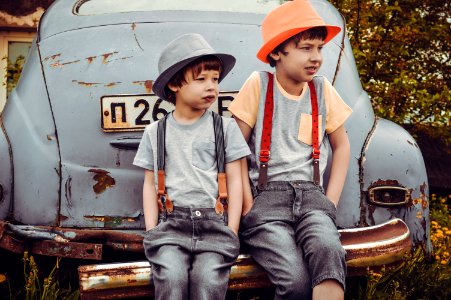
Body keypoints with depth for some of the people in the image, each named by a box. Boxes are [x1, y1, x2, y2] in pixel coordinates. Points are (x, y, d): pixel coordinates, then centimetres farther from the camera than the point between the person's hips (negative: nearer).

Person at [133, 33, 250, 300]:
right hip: (171, 221, 1)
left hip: (214, 221, 0)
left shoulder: (225, 127, 9)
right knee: (171, 279, -26)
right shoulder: (155, 132, 13)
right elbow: (150, 184, 14)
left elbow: (235, 181, 7)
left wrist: (231, 232, -1)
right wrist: (151, 231, 2)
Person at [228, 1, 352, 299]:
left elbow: (341, 145, 21)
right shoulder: (259, 84, 1)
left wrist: (330, 202, 9)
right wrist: (248, 205, -6)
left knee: (328, 250, -33)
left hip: (311, 195, 3)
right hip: (265, 196, -2)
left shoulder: (322, 89, 11)